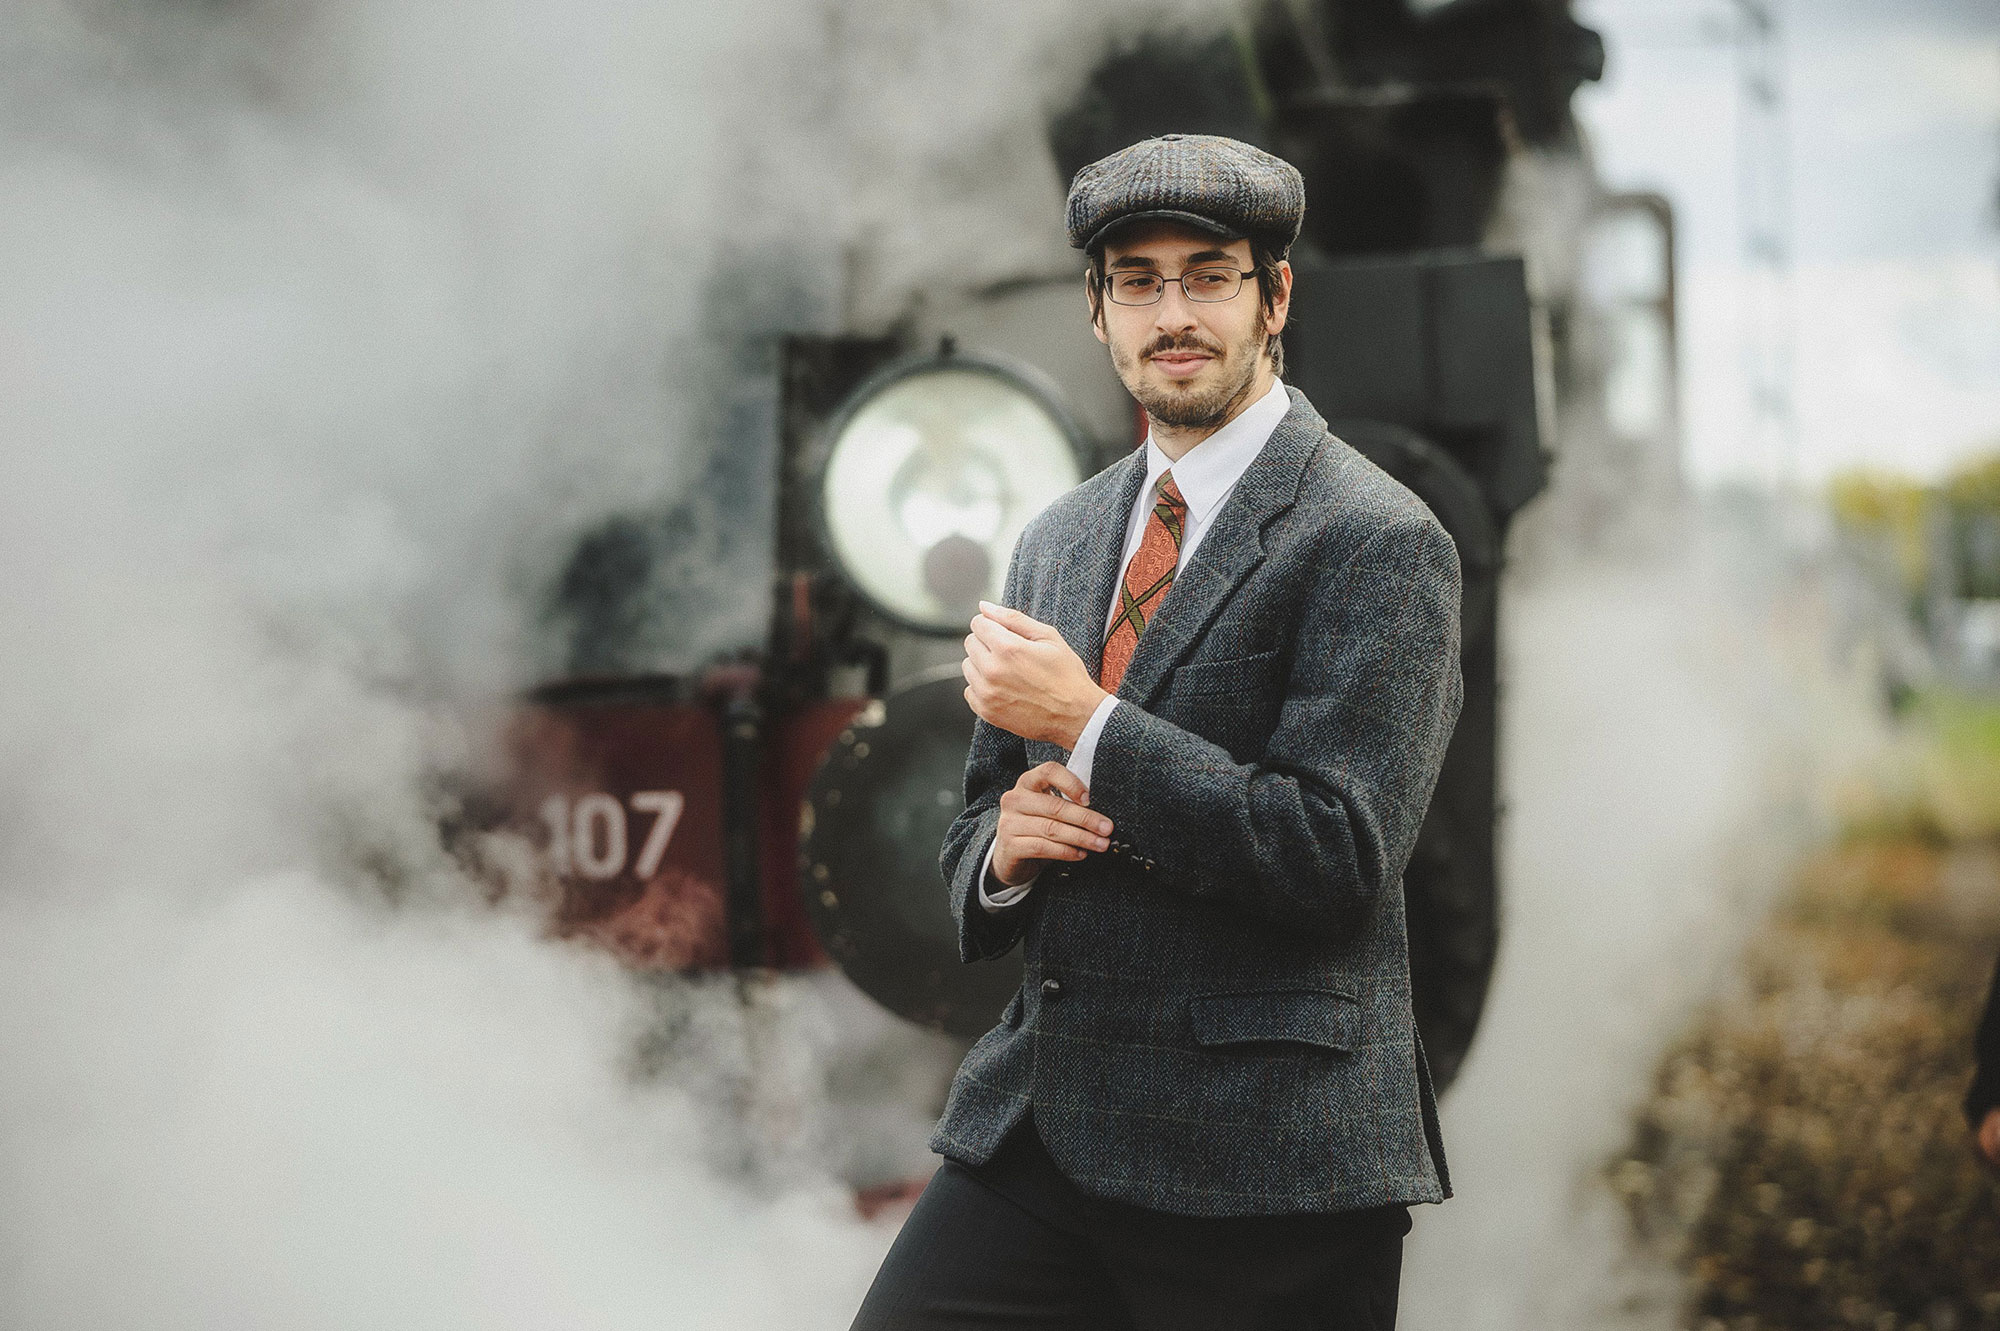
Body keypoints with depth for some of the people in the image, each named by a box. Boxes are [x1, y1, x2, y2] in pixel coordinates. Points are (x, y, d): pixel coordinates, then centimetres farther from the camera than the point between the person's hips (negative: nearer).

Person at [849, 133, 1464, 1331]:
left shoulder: (1377, 540, -7)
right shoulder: (1058, 542, 15)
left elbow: (1338, 857, -15)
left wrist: (1088, 724, -15)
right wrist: (1005, 844, -3)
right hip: (1038, 1127, 6)